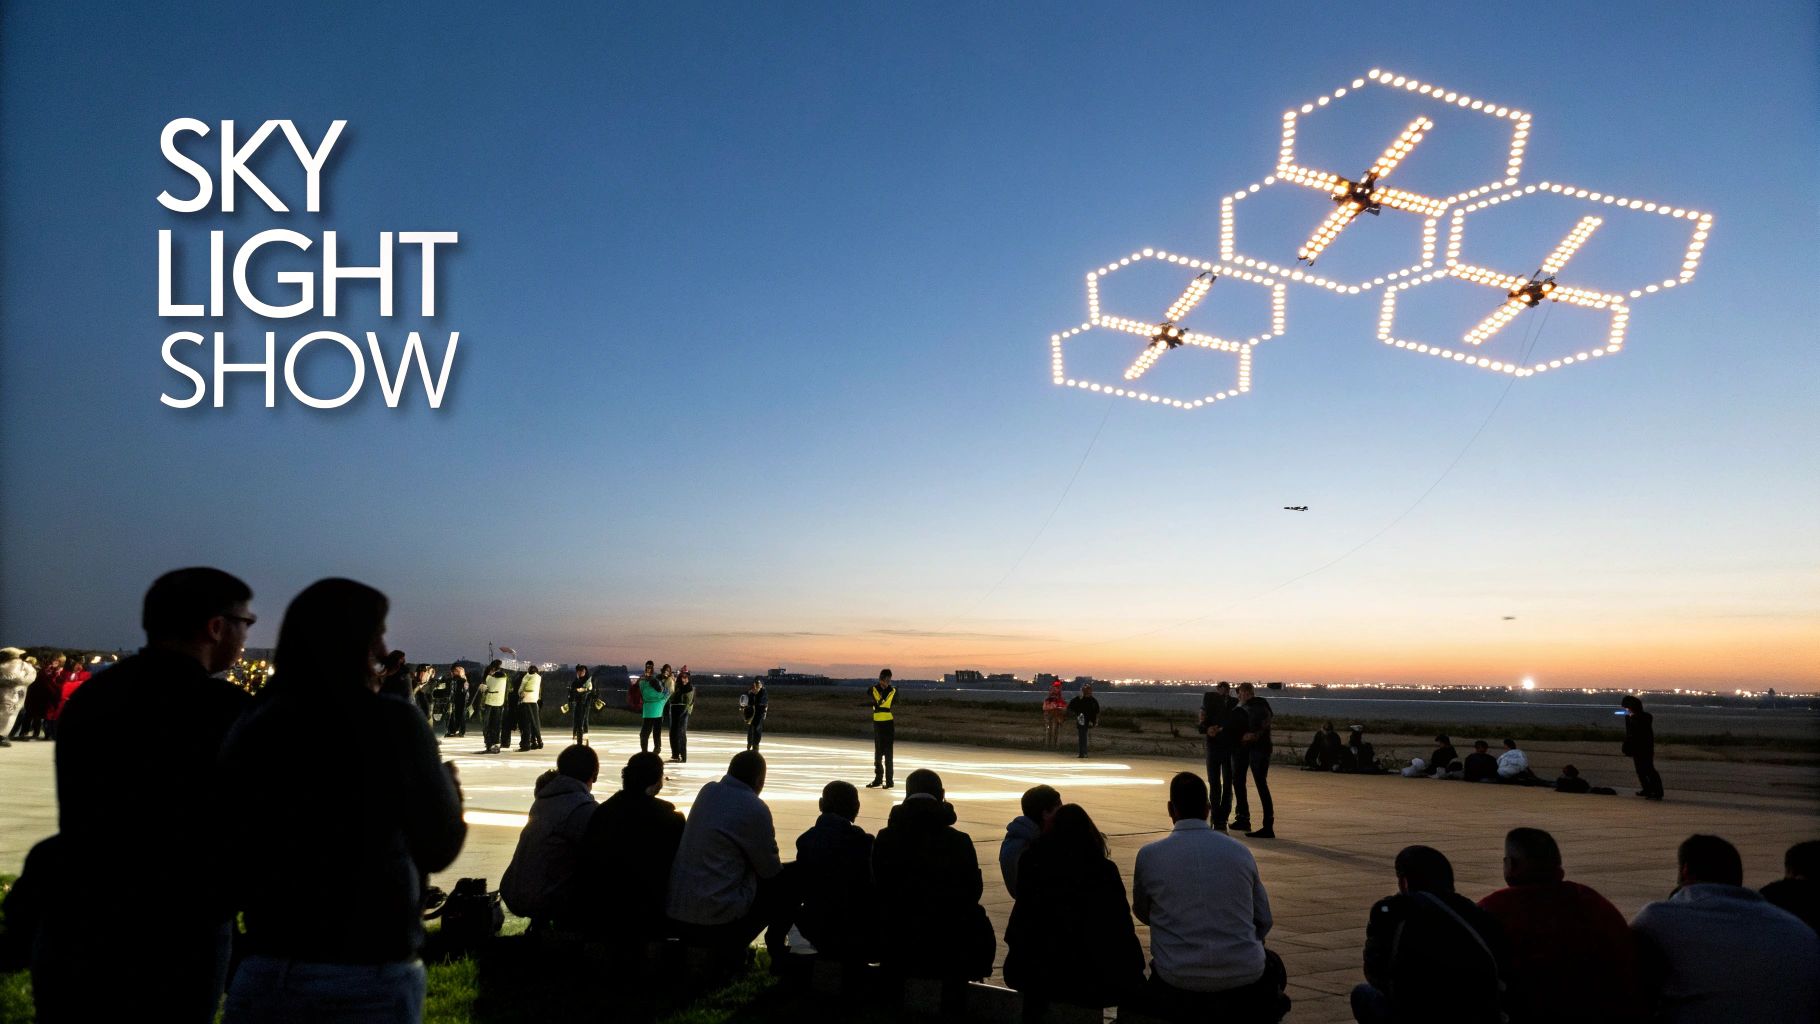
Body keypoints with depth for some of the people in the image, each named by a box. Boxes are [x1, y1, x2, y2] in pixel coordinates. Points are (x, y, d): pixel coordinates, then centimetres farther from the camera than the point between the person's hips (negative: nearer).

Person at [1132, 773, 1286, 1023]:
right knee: (1273, 965, 33)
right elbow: (1264, 921, 9)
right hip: (1244, 975, 0)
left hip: (1178, 981, 0)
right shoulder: (1240, 851, 0)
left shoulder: (1149, 855, -4)